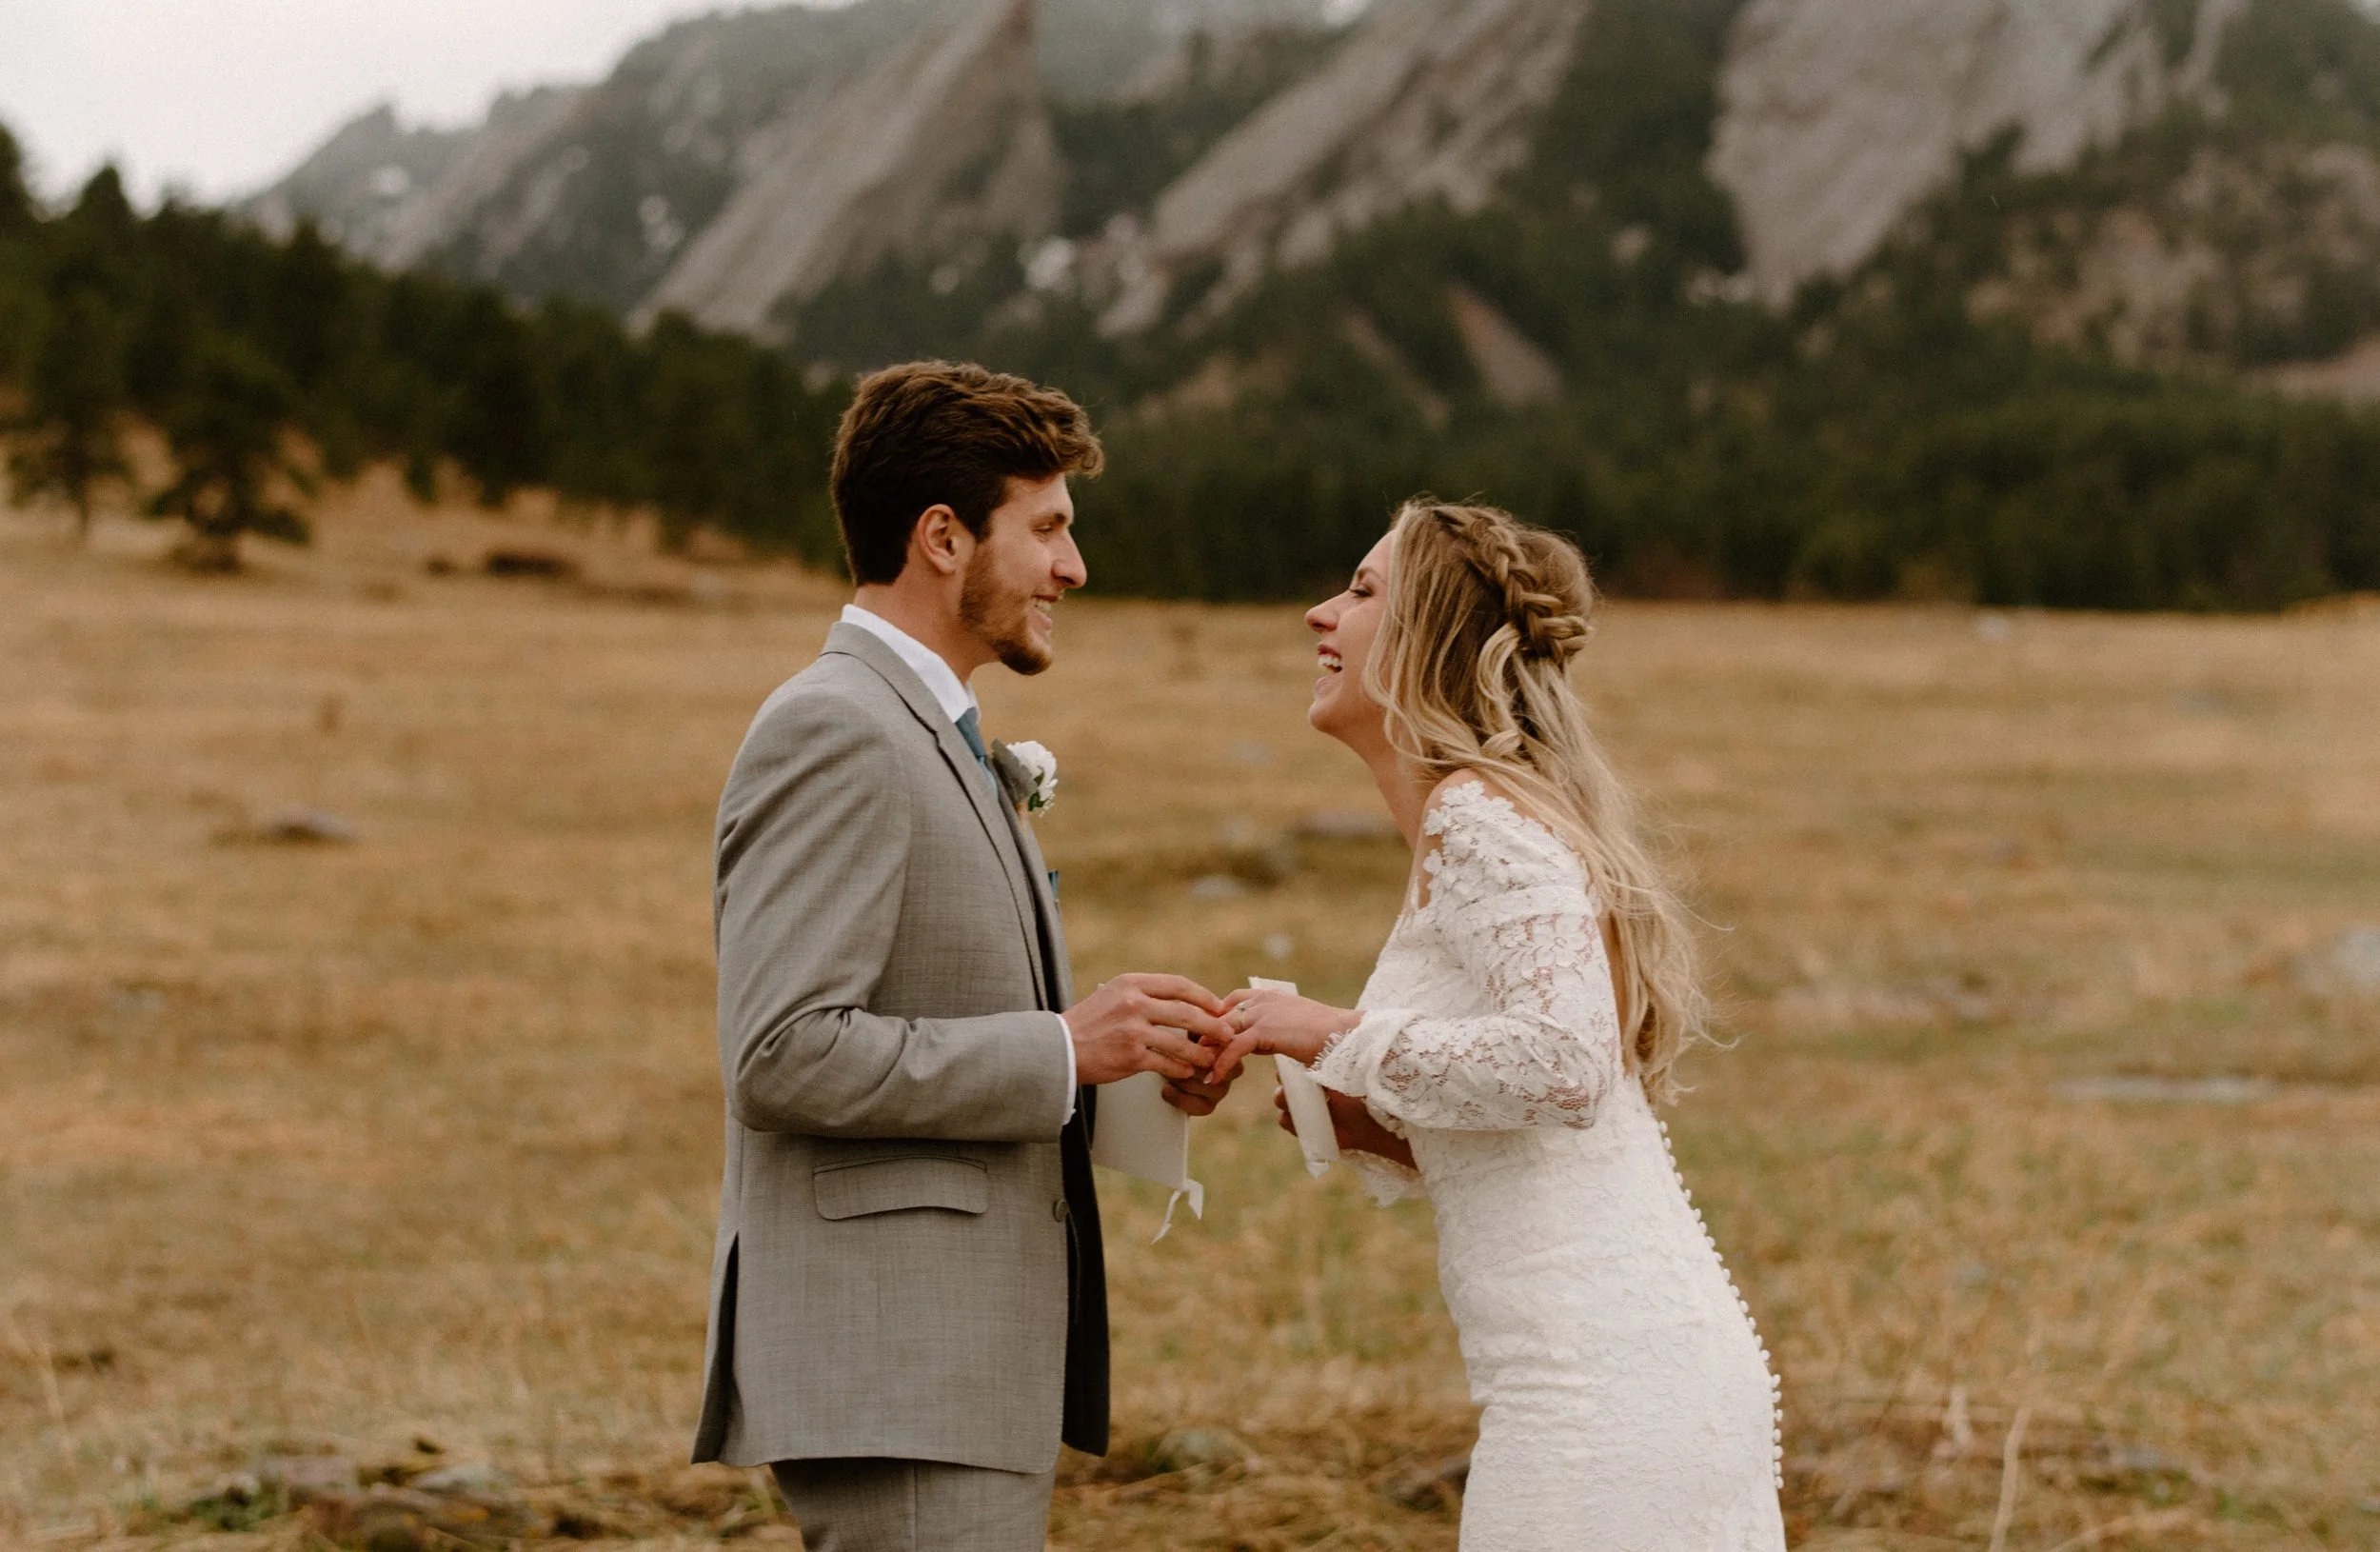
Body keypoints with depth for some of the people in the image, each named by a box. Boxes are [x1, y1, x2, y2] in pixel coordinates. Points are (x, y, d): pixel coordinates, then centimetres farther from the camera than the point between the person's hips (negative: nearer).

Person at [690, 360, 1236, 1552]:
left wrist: (1126, 1060, 6)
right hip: (887, 1375, -10)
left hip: (972, 1371, 10)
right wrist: (1063, 1048, -17)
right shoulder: (833, 731, -12)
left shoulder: (932, 738, 20)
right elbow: (783, 1054, -21)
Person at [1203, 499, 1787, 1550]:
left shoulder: (1481, 815, -10)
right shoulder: (1468, 828, 19)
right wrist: (1369, 1129, 8)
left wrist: (1336, 1034, -13)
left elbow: (1565, 1061, -24)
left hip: (1601, 1381, -10)